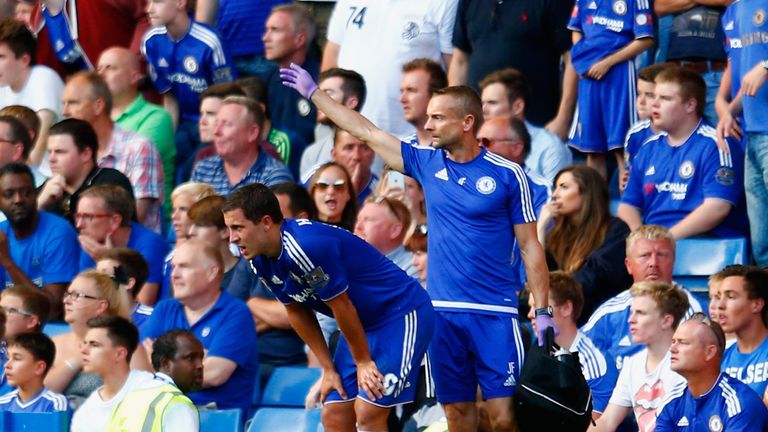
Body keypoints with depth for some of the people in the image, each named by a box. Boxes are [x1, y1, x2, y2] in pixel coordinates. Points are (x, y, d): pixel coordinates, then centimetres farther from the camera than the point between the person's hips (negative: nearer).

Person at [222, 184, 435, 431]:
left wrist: (364, 362, -10)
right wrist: (328, 368, 8)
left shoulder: (305, 246, -30)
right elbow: (297, 312, 9)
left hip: (402, 312, -9)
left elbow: (342, 307, -21)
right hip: (364, 325, 9)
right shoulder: (259, 260, -3)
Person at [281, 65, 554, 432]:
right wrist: (312, 92, 21)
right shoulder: (427, 162, 9)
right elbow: (366, 133, 17)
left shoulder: (507, 174, -2)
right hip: (442, 312, 4)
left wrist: (542, 311, -4)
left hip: (494, 315, -4)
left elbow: (530, 247, 1)